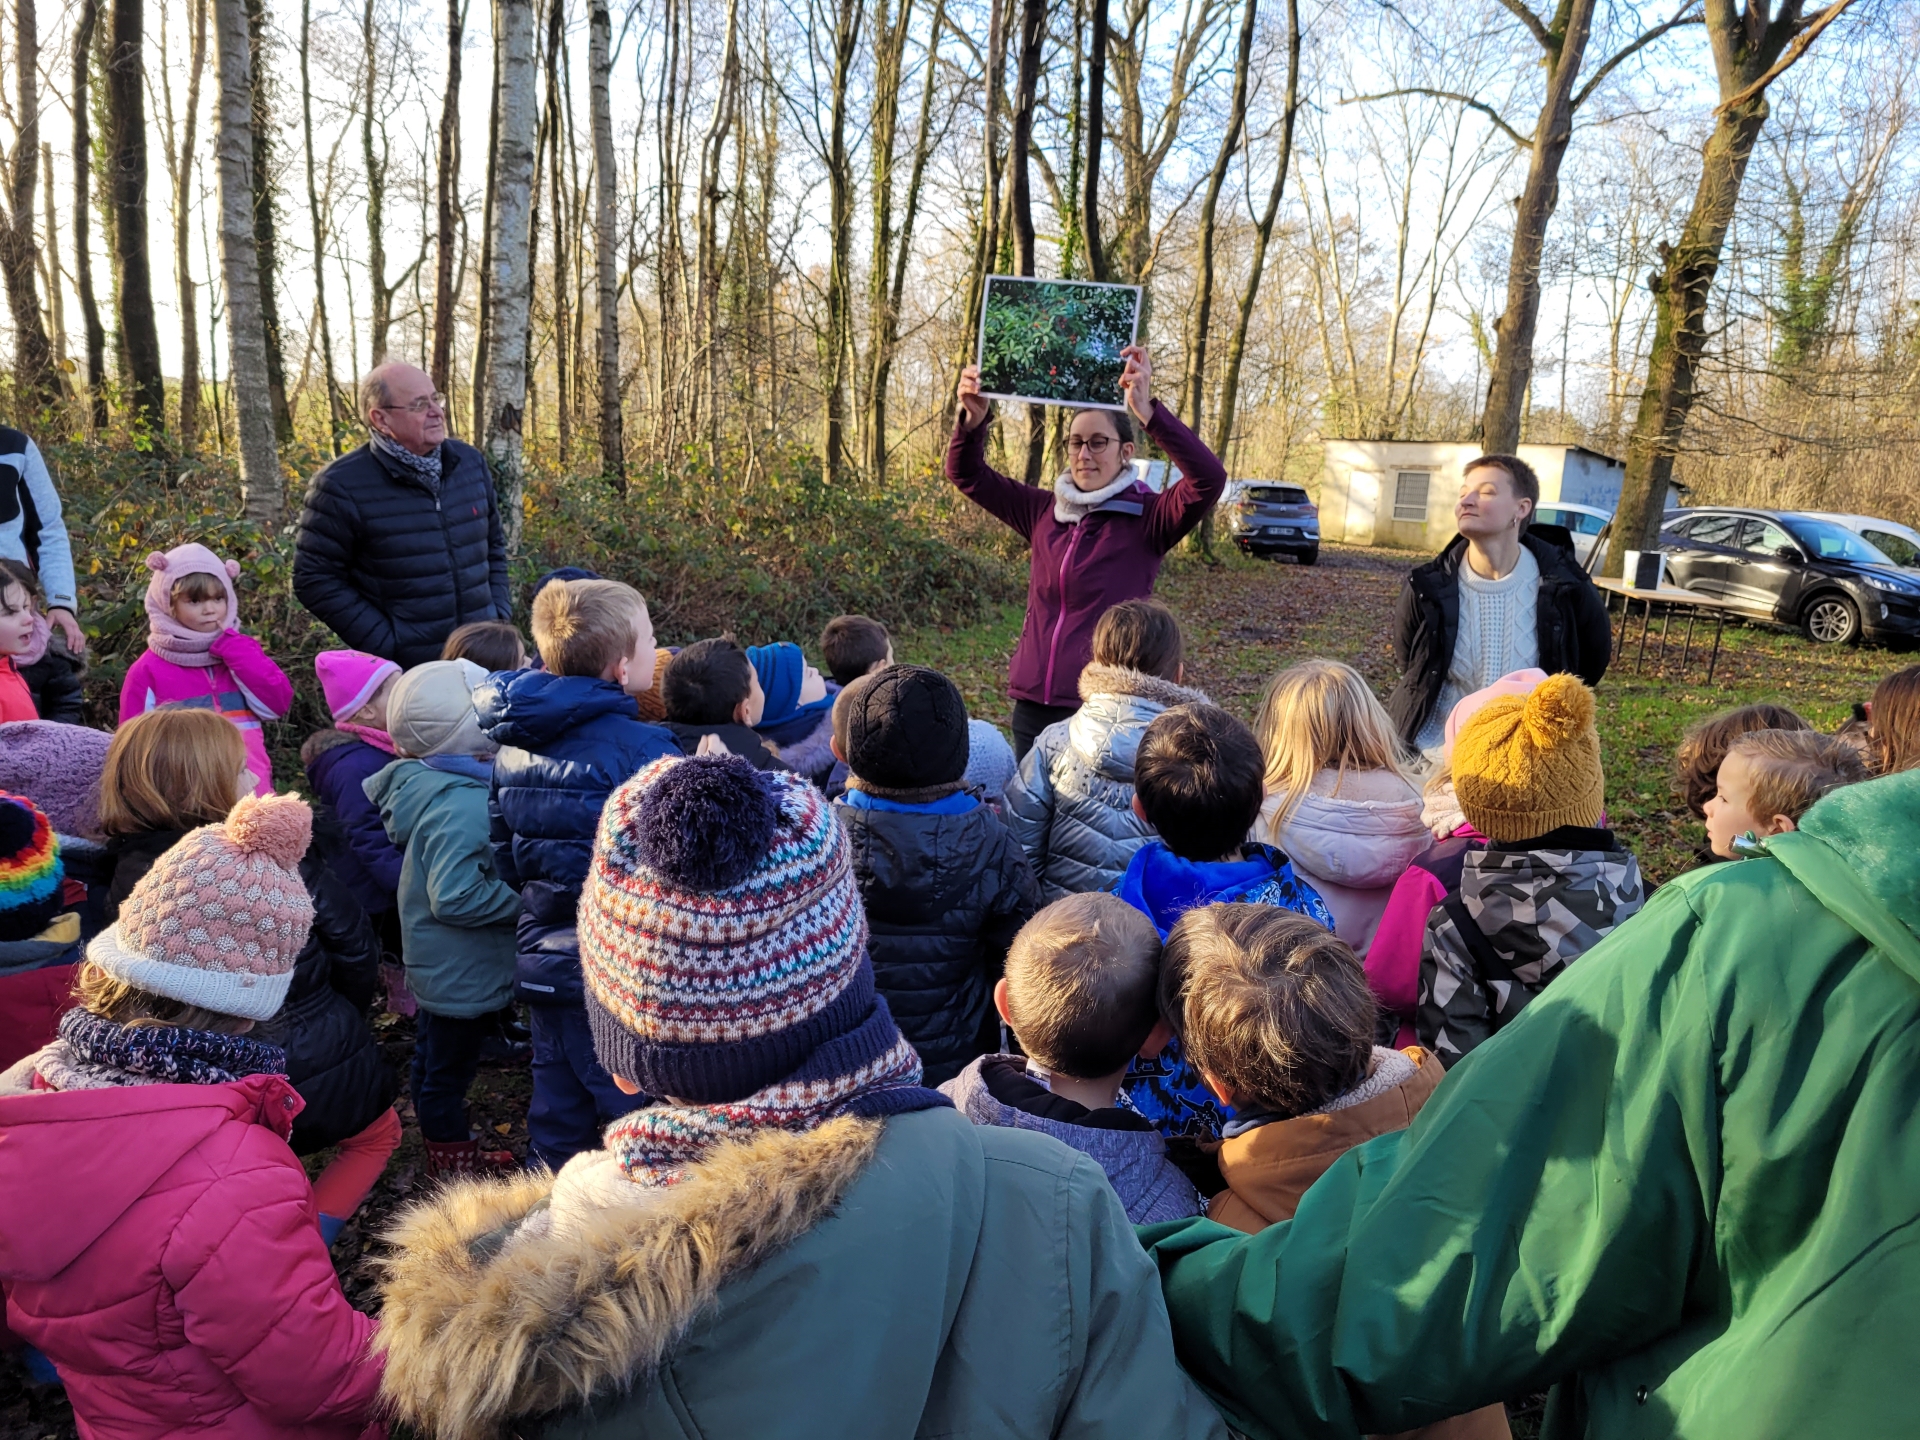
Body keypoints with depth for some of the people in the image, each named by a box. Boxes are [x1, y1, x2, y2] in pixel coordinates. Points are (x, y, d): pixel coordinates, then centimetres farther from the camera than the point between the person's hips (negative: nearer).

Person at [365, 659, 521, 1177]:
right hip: (463, 974, -10)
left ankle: (452, 1158, 45)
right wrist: (524, 899, -25)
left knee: (434, 1063, 25)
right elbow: (456, 896, -34)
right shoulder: (463, 806, -32)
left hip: (436, 965, 10)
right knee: (449, 1072, 9)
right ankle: (455, 1169, 28)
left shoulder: (419, 781, -1)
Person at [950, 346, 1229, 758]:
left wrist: (1147, 411, -32)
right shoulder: (1044, 511, 9)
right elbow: (967, 475, 11)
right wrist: (973, 418, -9)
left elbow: (1209, 479, -21)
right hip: (1032, 704, 5)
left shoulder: (1146, 518, -5)